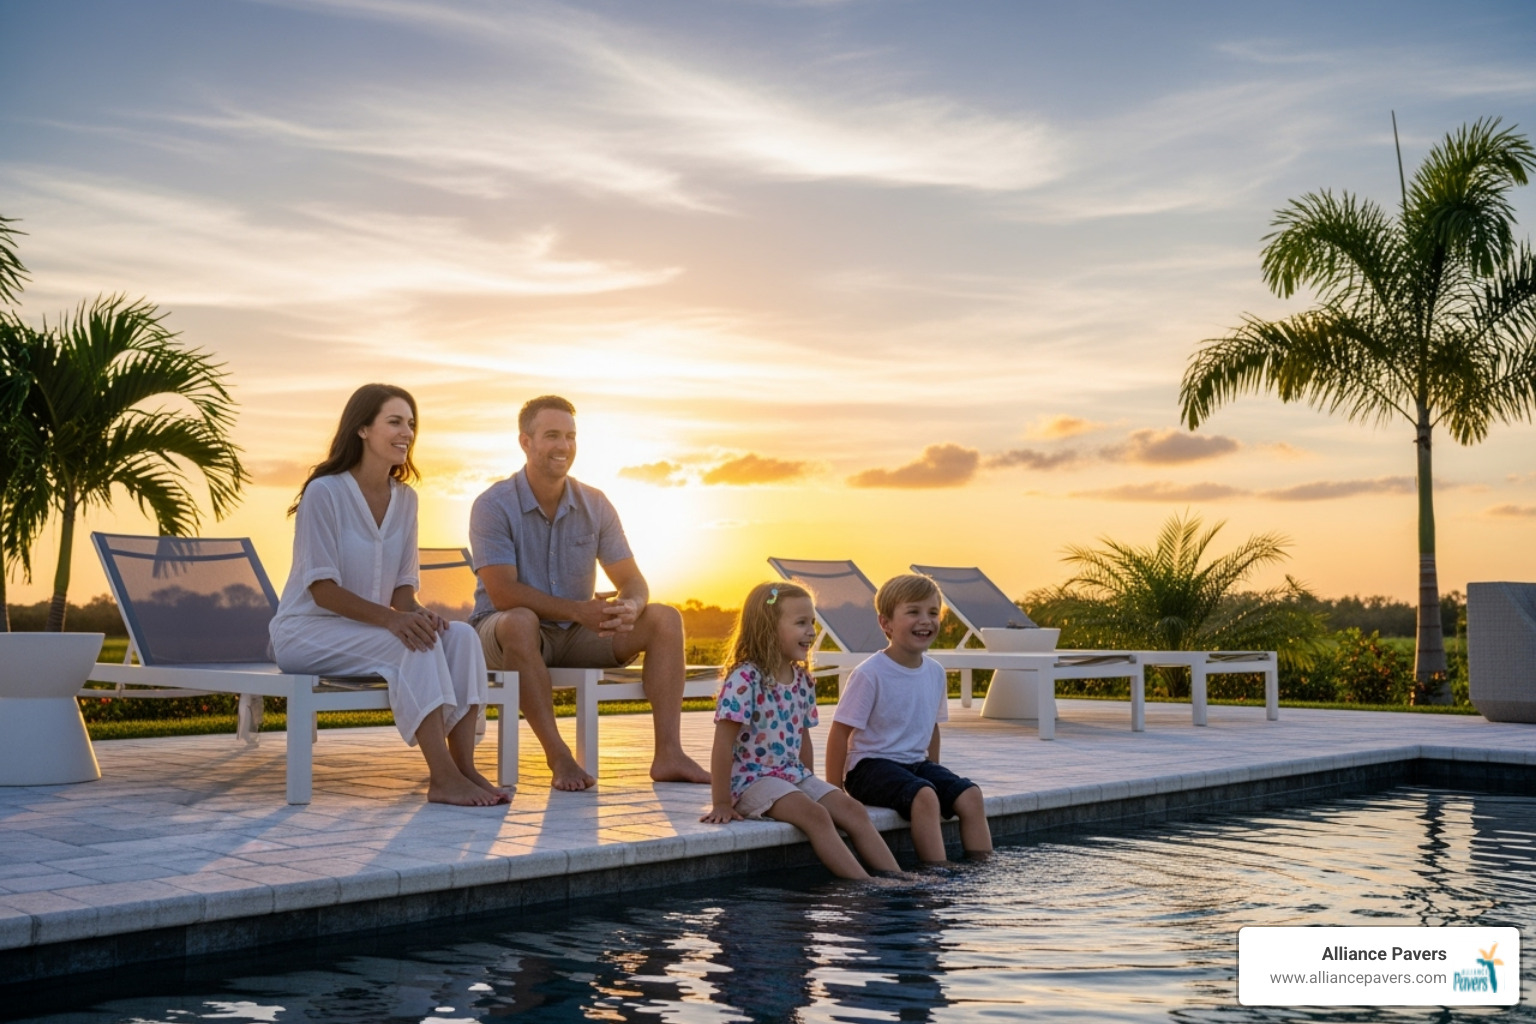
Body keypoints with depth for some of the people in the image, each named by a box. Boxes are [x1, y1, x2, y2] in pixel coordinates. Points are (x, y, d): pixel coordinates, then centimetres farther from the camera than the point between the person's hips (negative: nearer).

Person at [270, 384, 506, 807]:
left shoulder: (405, 498, 8)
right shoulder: (325, 492, -13)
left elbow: (403, 583, 9)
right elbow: (322, 589, -17)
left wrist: (415, 612, -15)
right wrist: (391, 618, -30)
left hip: (371, 629, 6)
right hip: (307, 631, -6)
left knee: (461, 636, -20)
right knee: (414, 647, -31)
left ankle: (464, 768, -26)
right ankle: (443, 778, -34)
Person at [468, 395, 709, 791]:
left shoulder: (594, 505, 2)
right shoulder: (493, 505, -12)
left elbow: (633, 582, -1)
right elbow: (502, 594, -21)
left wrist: (630, 607, -26)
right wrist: (579, 610, -29)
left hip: (578, 636, 5)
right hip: (503, 631, -5)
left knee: (664, 618, -14)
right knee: (520, 622, -40)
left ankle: (668, 753, -23)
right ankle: (558, 757, -34)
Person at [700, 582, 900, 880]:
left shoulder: (802, 681, 7)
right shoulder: (744, 679, -18)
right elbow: (723, 744, -19)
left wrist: (810, 785, 17)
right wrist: (722, 803, -19)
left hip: (795, 775, 8)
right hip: (752, 778, -8)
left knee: (853, 809, -7)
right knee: (815, 815, -27)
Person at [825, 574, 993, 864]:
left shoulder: (935, 673, 5)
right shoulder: (870, 675, -15)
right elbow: (841, 732, -12)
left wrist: (934, 773, 16)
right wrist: (834, 791, -13)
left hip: (916, 763, 7)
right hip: (871, 765, -7)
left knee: (970, 795, -13)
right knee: (924, 796, -31)